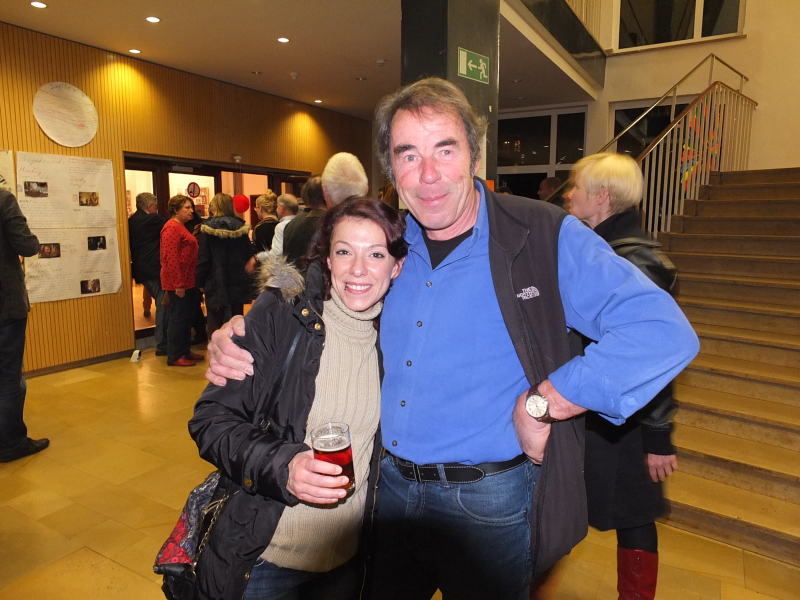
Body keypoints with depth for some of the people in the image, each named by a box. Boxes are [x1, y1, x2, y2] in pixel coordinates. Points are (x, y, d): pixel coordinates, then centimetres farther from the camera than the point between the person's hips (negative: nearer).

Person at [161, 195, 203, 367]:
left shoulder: (181, 226, 17)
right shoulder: (172, 227, -14)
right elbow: (170, 258, -21)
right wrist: (178, 284, -23)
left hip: (188, 281, 10)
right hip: (178, 282, -10)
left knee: (187, 317, 15)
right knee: (178, 317, -3)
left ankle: (185, 350, 25)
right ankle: (174, 356, 6)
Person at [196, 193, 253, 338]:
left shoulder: (208, 228, -10)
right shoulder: (241, 227, 0)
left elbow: (203, 258, -9)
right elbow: (248, 254, 2)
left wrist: (200, 282, 1)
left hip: (216, 282, -3)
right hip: (238, 281, 3)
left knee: (216, 322, 7)